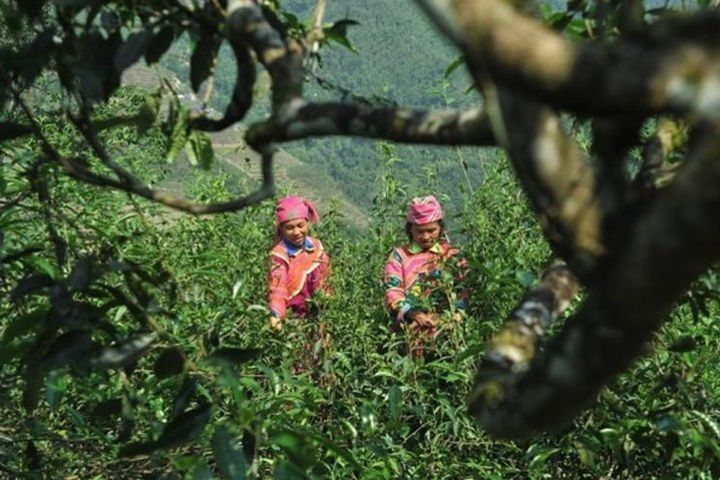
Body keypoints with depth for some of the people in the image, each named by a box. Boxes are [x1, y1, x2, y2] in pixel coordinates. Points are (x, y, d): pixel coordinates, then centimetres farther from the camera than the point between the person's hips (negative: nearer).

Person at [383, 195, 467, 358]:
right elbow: (393, 293, 0)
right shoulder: (400, 255, 10)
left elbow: (462, 290, 8)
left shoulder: (451, 255, 13)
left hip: (446, 326, 0)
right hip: (410, 329, 0)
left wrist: (458, 315, -11)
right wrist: (415, 315, -16)